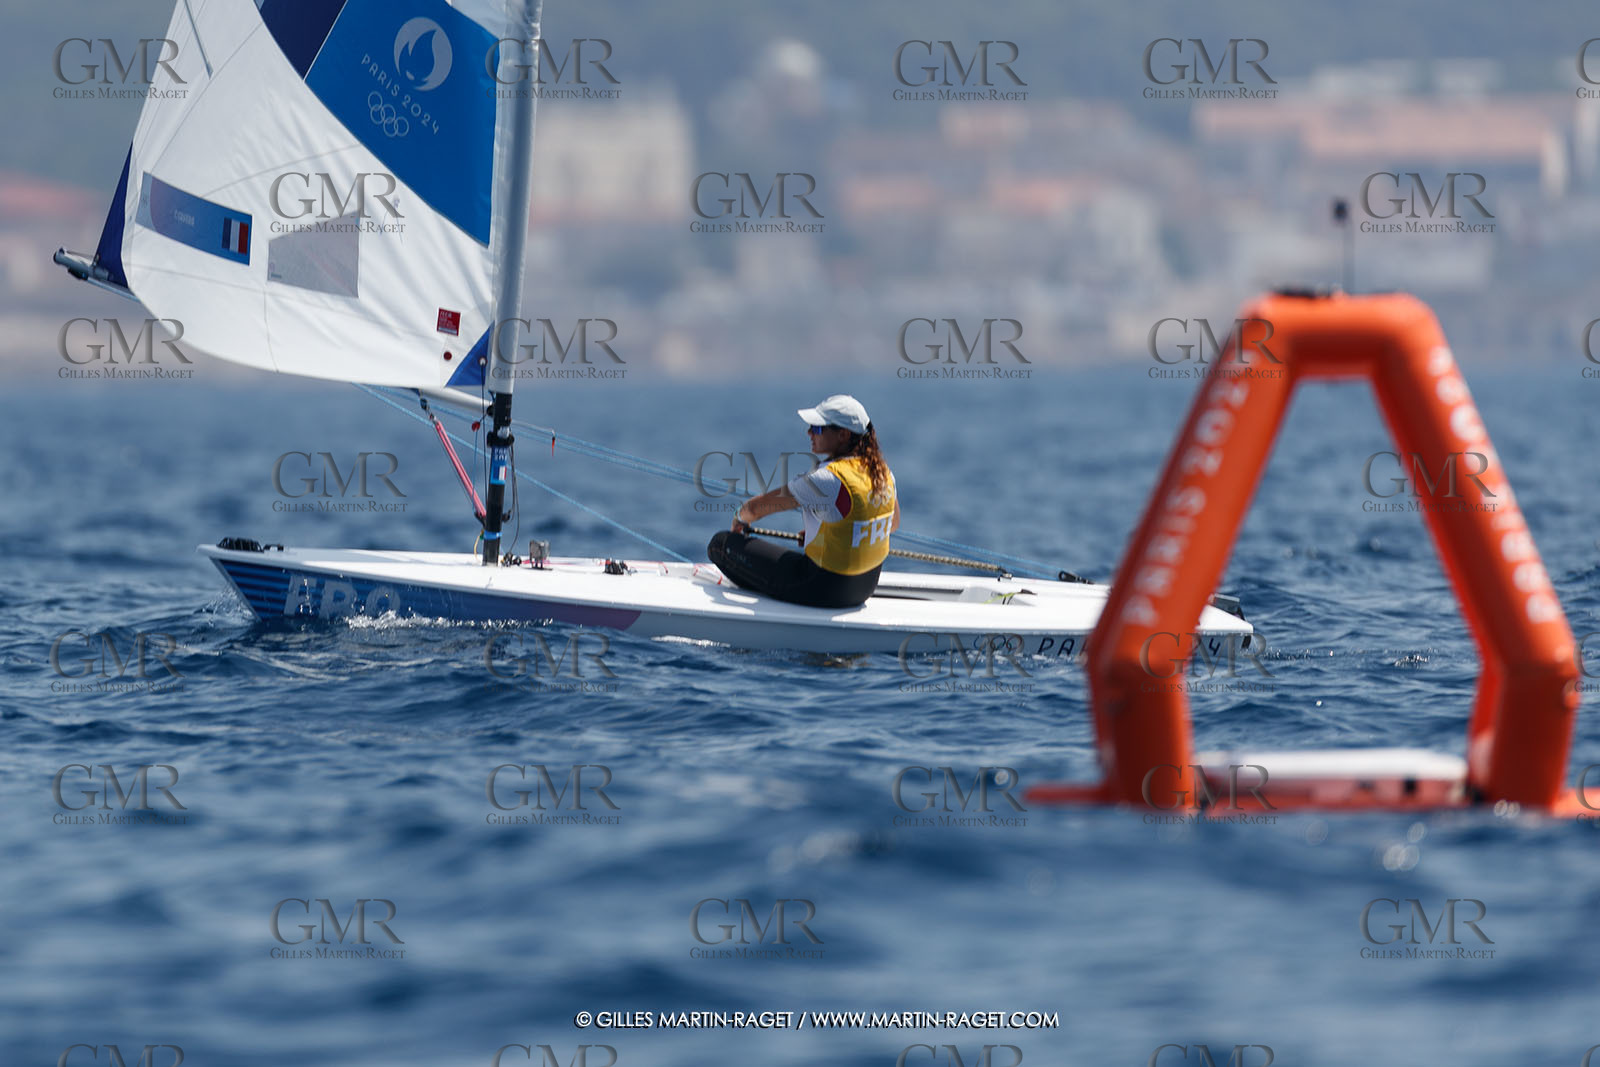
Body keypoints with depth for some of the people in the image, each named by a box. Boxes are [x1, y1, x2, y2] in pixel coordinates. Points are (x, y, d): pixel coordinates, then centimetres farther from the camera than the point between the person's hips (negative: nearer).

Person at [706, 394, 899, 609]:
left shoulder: (828, 480, -26)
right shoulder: (882, 470, -3)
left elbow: (756, 507, -17)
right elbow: (893, 523, 16)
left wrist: (741, 518, 7)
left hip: (824, 589, -8)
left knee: (721, 543, 1)